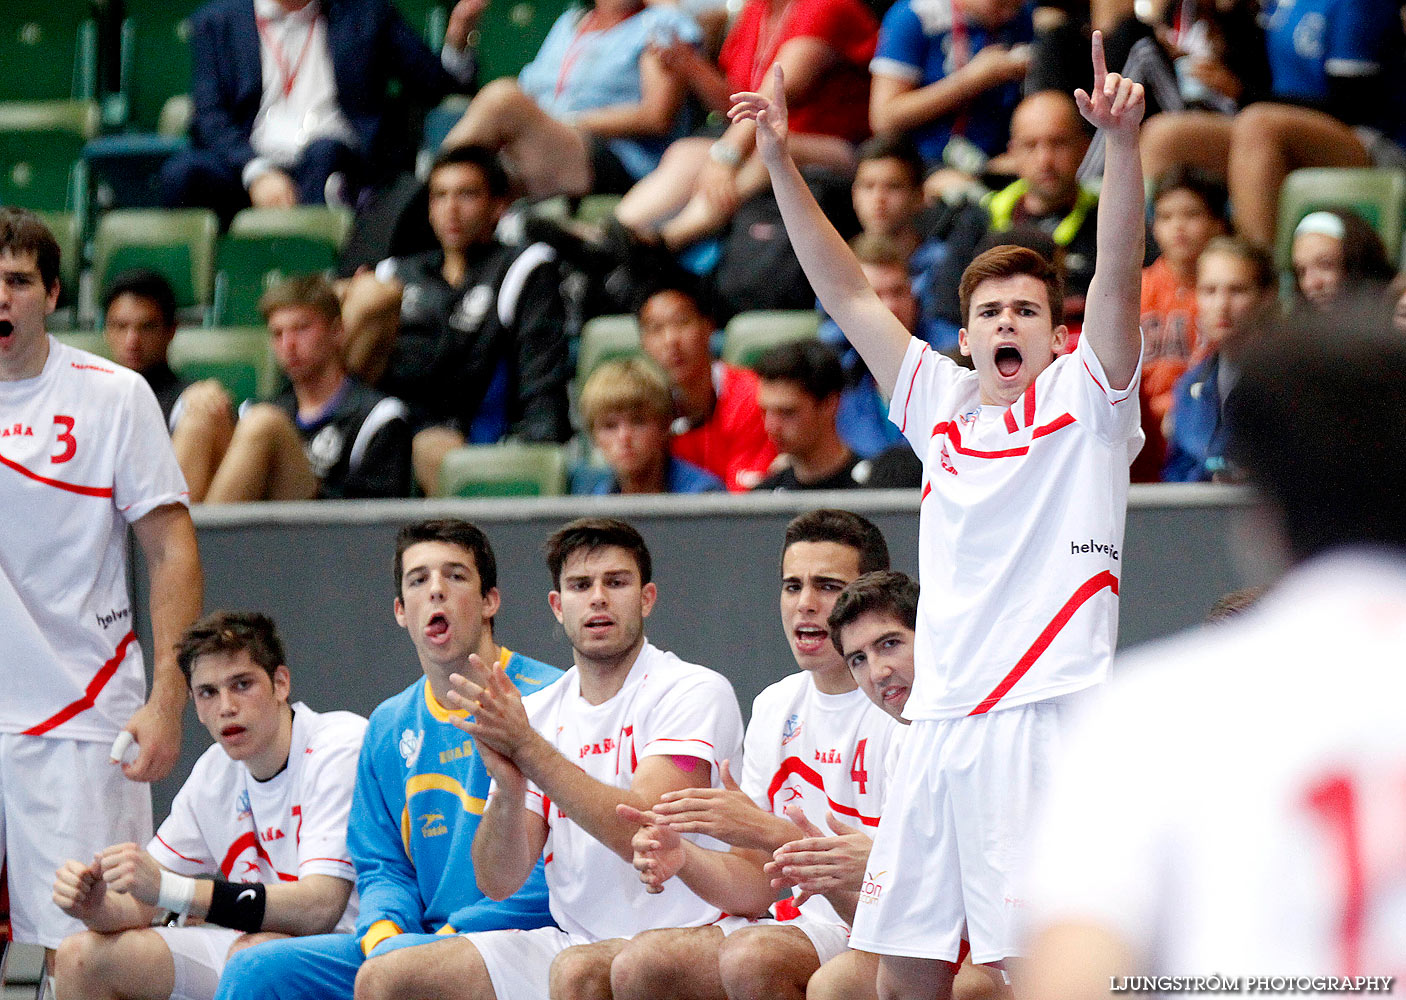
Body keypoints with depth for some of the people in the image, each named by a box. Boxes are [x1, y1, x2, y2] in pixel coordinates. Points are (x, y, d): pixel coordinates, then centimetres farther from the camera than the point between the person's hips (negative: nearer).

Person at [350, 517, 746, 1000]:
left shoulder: (696, 692, -7)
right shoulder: (535, 712, 10)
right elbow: (497, 882, 2)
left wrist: (526, 746, -22)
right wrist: (508, 785, -18)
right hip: (573, 938, 5)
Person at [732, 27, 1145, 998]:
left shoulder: (1084, 399, 4)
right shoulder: (943, 404, 17)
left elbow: (1119, 277, -10)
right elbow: (847, 292, 17)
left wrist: (1121, 140, -24)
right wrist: (780, 162, 10)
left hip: (1044, 713, -6)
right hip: (939, 720, 6)